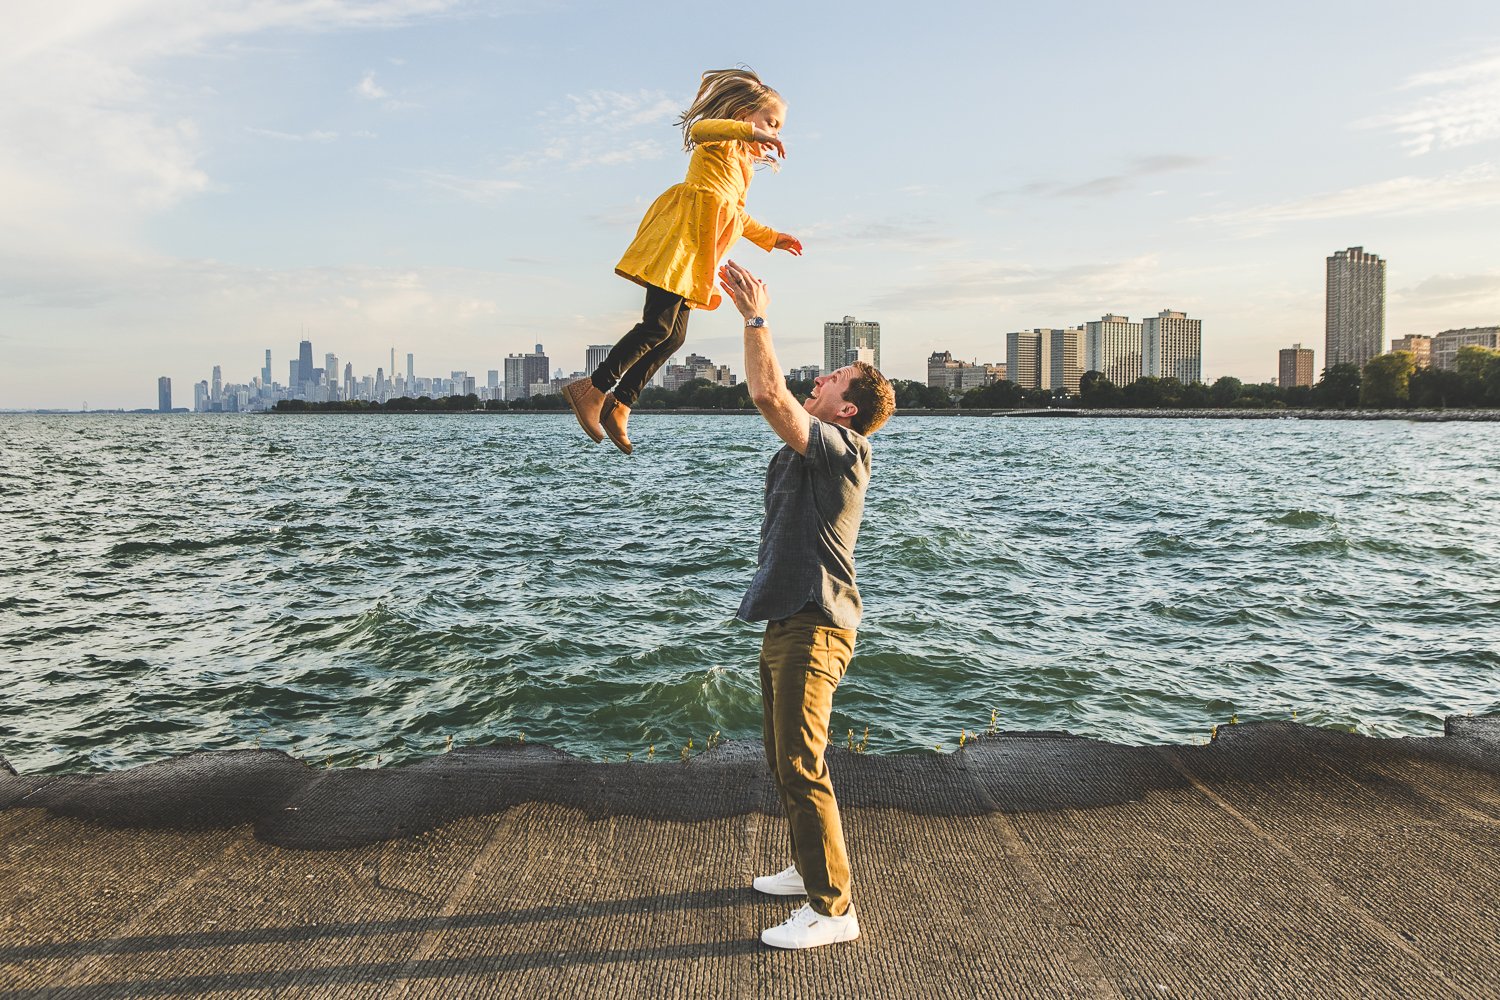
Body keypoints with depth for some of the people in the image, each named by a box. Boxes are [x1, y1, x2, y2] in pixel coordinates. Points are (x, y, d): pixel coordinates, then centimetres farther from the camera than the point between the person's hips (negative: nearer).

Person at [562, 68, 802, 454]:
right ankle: (593, 388, -14)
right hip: (682, 235, -9)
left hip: (698, 253, 9)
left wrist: (772, 238, 39)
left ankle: (618, 405, 4)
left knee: (674, 335, 1)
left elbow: (738, 216, 42)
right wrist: (751, 132, -32)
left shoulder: (743, 163, 30)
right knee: (658, 324, -19)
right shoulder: (721, 140, 3)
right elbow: (700, 129, -23)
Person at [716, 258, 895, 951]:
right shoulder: (811, 447, 13)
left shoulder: (840, 446, -14)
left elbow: (769, 394, -24)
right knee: (784, 759, 19)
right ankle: (811, 868, 34)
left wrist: (757, 318, -13)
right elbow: (771, 396, 17)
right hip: (788, 620, 10)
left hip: (813, 628, -10)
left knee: (802, 768, -8)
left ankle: (834, 909, 1)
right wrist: (751, 313, 11)